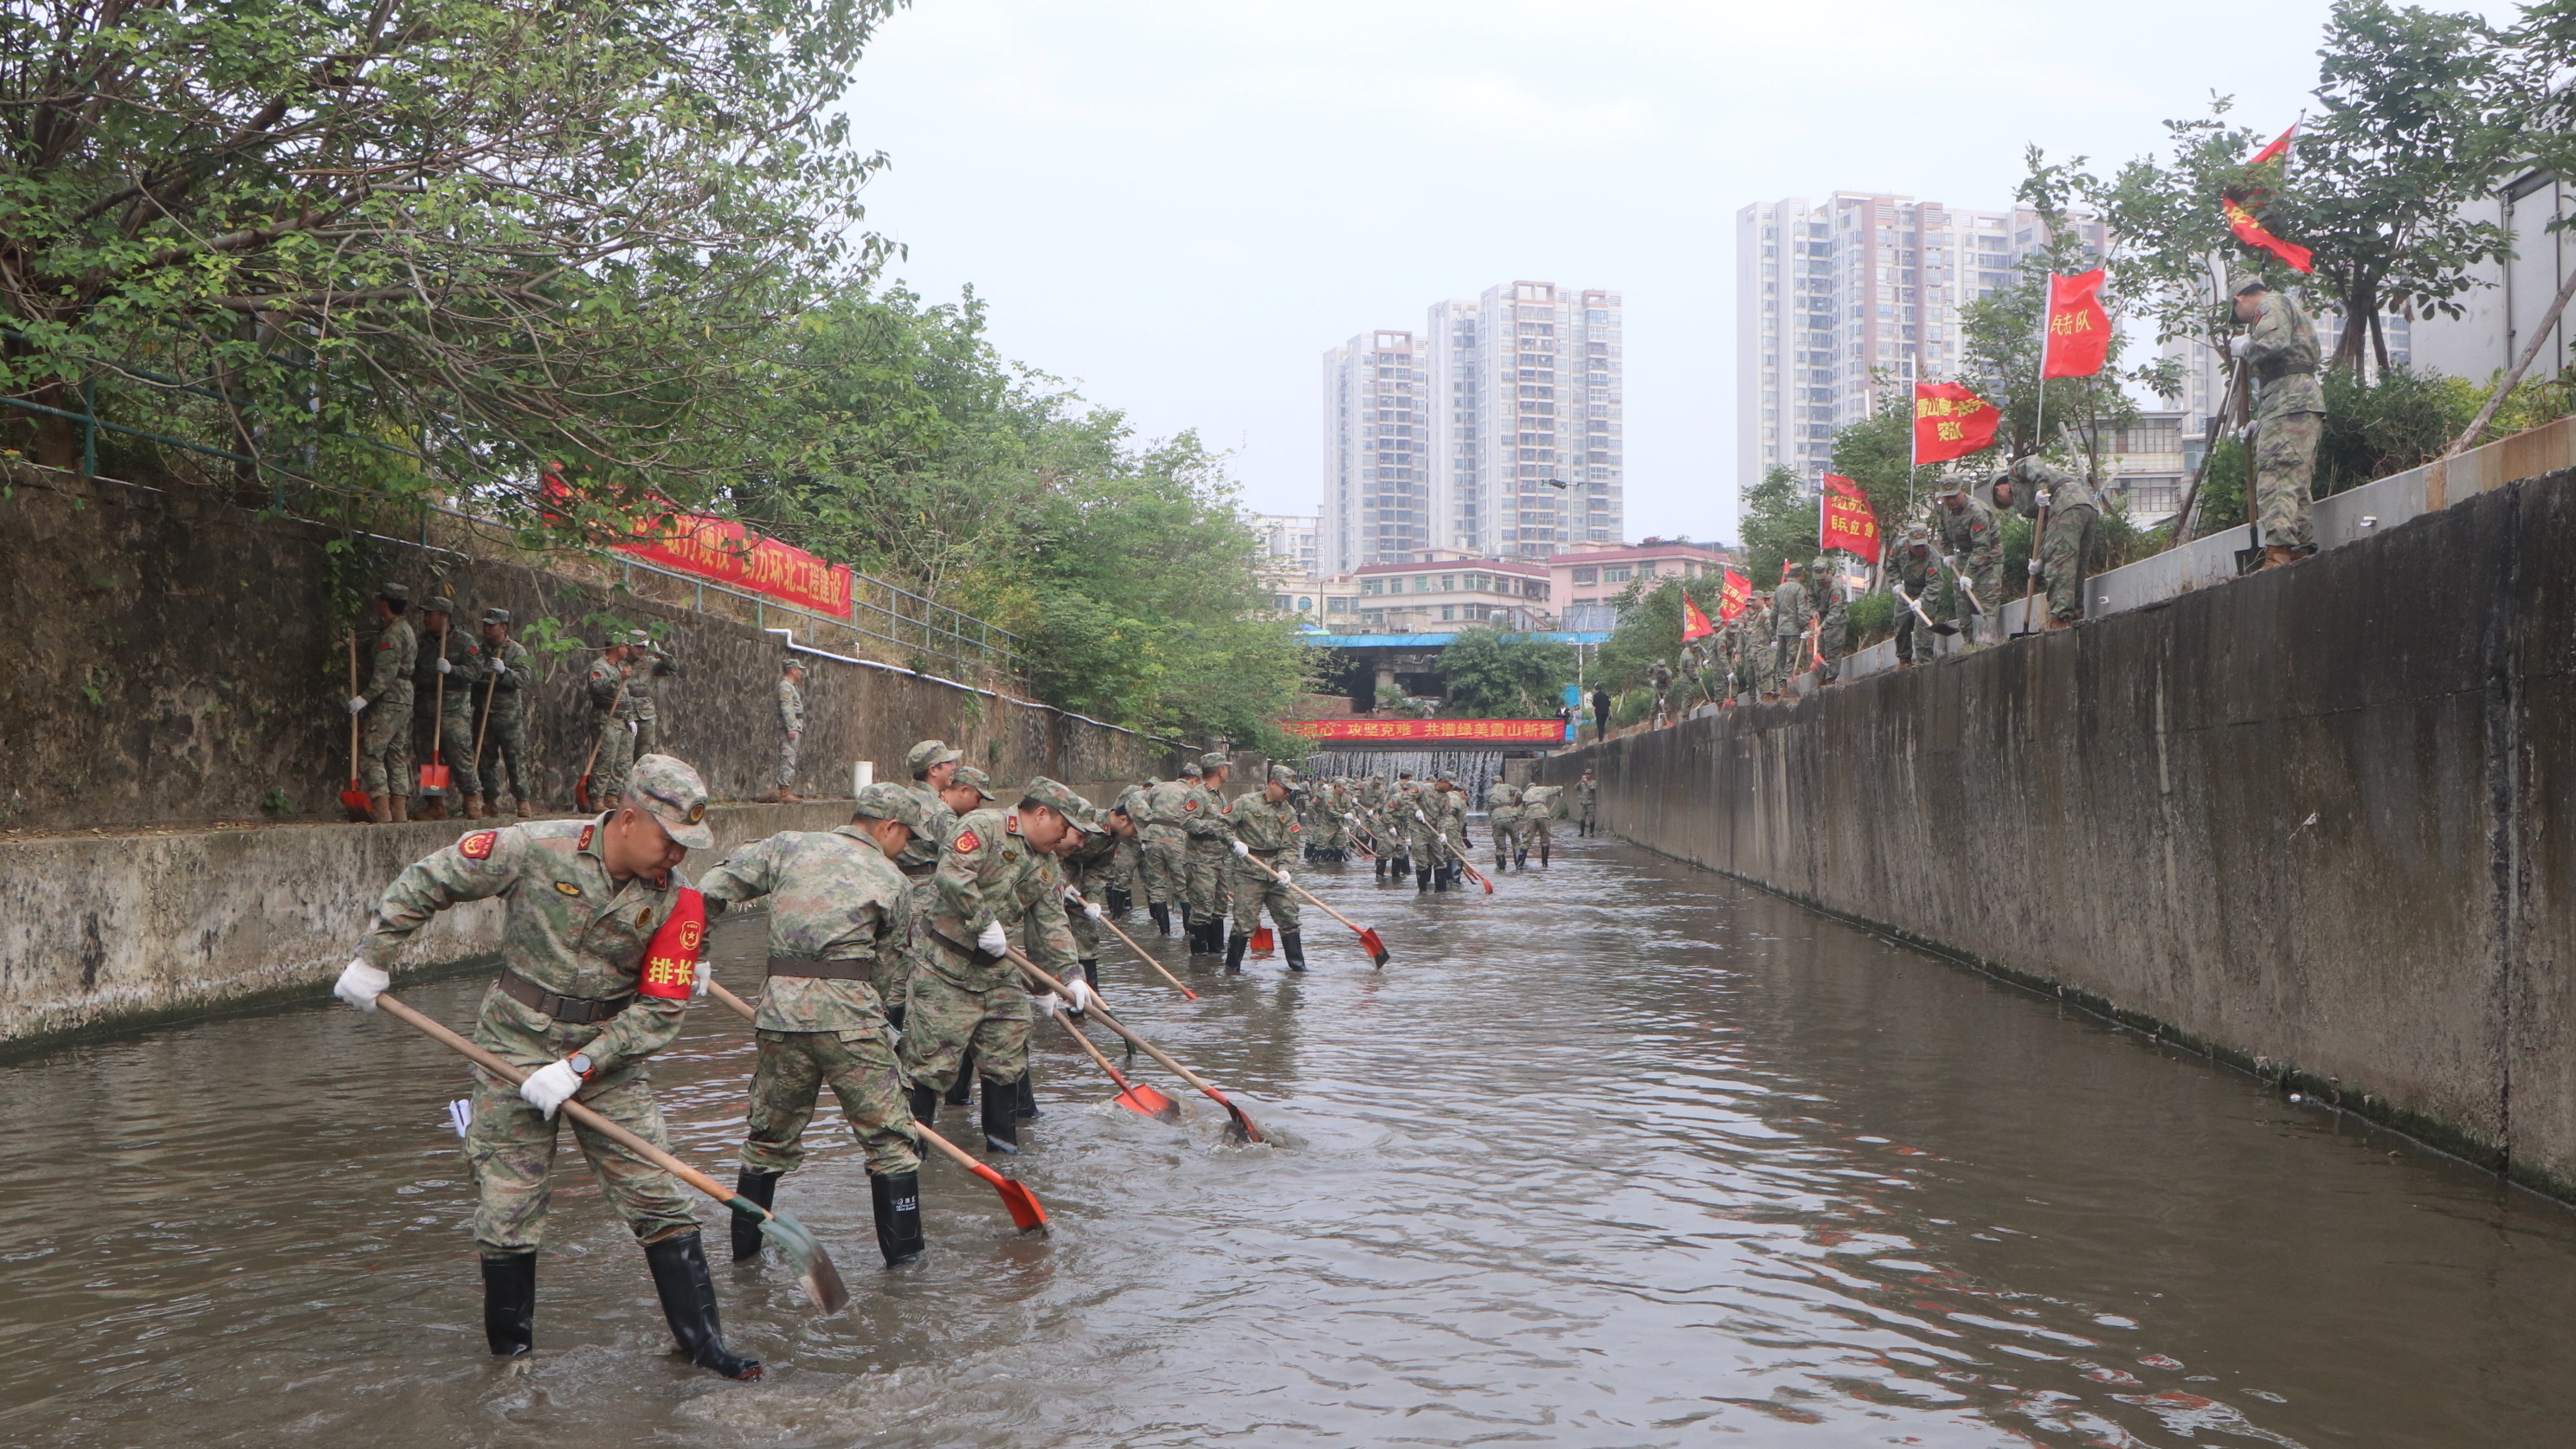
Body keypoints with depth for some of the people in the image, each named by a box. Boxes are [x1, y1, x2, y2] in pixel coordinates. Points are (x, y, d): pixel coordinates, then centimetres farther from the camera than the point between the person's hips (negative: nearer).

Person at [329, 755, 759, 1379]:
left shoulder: (677, 900, -11)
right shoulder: (536, 849, -16)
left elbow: (661, 1009, -11)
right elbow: (425, 882, -3)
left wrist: (578, 1067, -19)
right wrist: (373, 959, 2)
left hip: (607, 1059, 1)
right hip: (514, 1050, -1)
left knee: (659, 1201, -2)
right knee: (507, 1211, 2)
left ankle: (703, 1342, 6)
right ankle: (510, 1353, 19)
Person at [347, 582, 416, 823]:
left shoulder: (392, 633, -12)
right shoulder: (406, 629, 19)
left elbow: (386, 673, -21)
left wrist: (365, 697, -25)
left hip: (389, 701, -10)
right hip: (405, 700, 10)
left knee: (370, 753, -9)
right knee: (397, 755, 10)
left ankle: (382, 813, -15)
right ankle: (400, 813, 9)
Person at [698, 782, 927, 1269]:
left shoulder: (788, 846, 13)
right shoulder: (892, 883, 6)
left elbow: (716, 886, 6)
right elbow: (884, 970, 9)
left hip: (780, 1009, 4)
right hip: (849, 1015, -4)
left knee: (770, 1137, 19)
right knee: (889, 1138, 8)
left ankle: (744, 1248, 27)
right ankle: (903, 1252, 11)